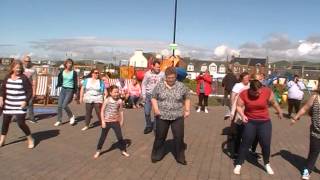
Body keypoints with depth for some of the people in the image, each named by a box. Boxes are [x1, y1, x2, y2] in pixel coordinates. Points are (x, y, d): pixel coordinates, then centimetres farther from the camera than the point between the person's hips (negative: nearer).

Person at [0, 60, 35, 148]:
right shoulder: (7, 77, 3)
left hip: (20, 105, -5)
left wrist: (25, 102, -18)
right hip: (8, 104, 5)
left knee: (21, 123, -8)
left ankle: (30, 139, 13)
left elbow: (29, 92, -9)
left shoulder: (24, 78, -10)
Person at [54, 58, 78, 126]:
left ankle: (72, 116, 11)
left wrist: (75, 92, -6)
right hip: (63, 89, 4)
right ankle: (59, 120, 16)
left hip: (70, 90, -4)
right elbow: (59, 82, 9)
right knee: (59, 106, 2)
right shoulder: (62, 72, 5)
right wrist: (55, 86, -6)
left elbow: (75, 83, -2)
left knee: (64, 105, -13)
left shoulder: (74, 73, -3)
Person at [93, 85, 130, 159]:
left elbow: (121, 111, 5)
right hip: (107, 122, -1)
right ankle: (98, 151, 27)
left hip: (116, 122, 2)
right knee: (103, 137, 10)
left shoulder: (119, 101, -6)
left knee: (120, 136, 5)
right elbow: (102, 111, -7)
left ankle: (123, 150, 21)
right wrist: (103, 121, -11)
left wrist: (121, 120, 6)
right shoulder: (107, 100, -12)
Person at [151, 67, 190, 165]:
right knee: (160, 136, 11)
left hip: (177, 117, 0)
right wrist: (156, 108, -11)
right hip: (162, 116, 0)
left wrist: (187, 110, 0)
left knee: (179, 137, 4)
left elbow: (187, 98, 9)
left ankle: (180, 157, 20)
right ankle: (157, 155, 28)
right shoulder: (159, 85, -2)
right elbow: (153, 98, 4)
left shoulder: (181, 86, -1)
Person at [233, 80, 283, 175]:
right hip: (250, 122, -1)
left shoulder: (267, 92, -13)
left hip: (265, 122, 1)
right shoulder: (243, 94, -15)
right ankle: (238, 164, 18)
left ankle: (267, 164, 29)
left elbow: (273, 102, 4)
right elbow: (239, 106, -5)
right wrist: (242, 115, -22)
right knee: (245, 143, 4)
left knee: (266, 144, 4)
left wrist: (280, 112, 18)